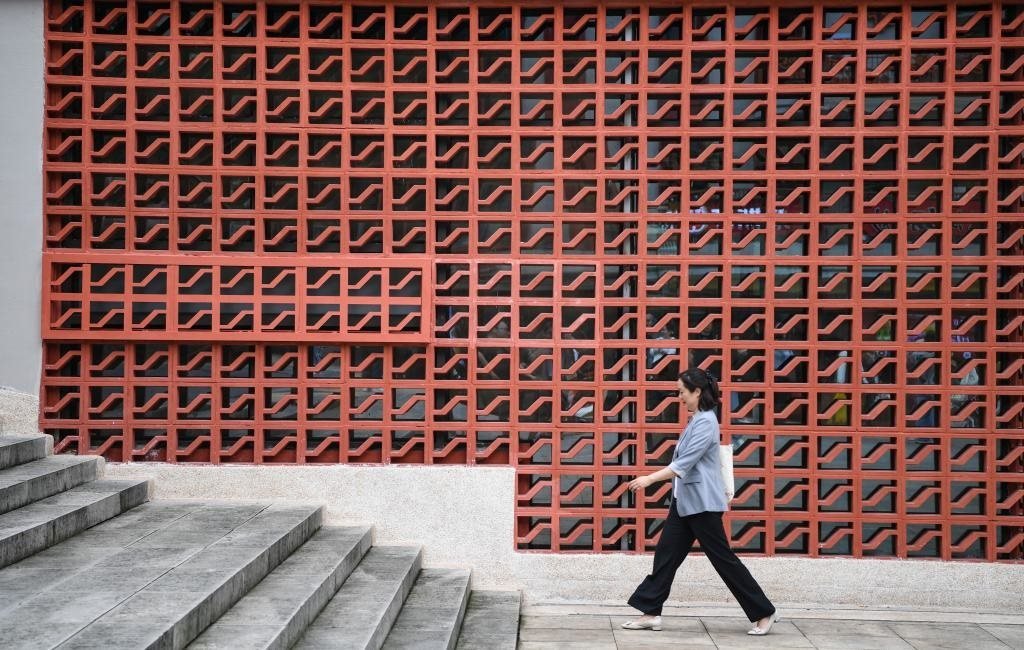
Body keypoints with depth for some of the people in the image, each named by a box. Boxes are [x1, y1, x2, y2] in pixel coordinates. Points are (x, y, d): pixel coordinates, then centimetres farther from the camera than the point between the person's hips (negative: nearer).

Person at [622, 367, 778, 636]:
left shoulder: (706, 422, -17)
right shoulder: (697, 420, 13)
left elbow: (685, 463, -24)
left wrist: (649, 479, -28)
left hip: (701, 502, -10)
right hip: (685, 501, 10)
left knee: (723, 559, -3)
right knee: (666, 555, 6)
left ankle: (764, 613, 7)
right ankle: (651, 613, 10)